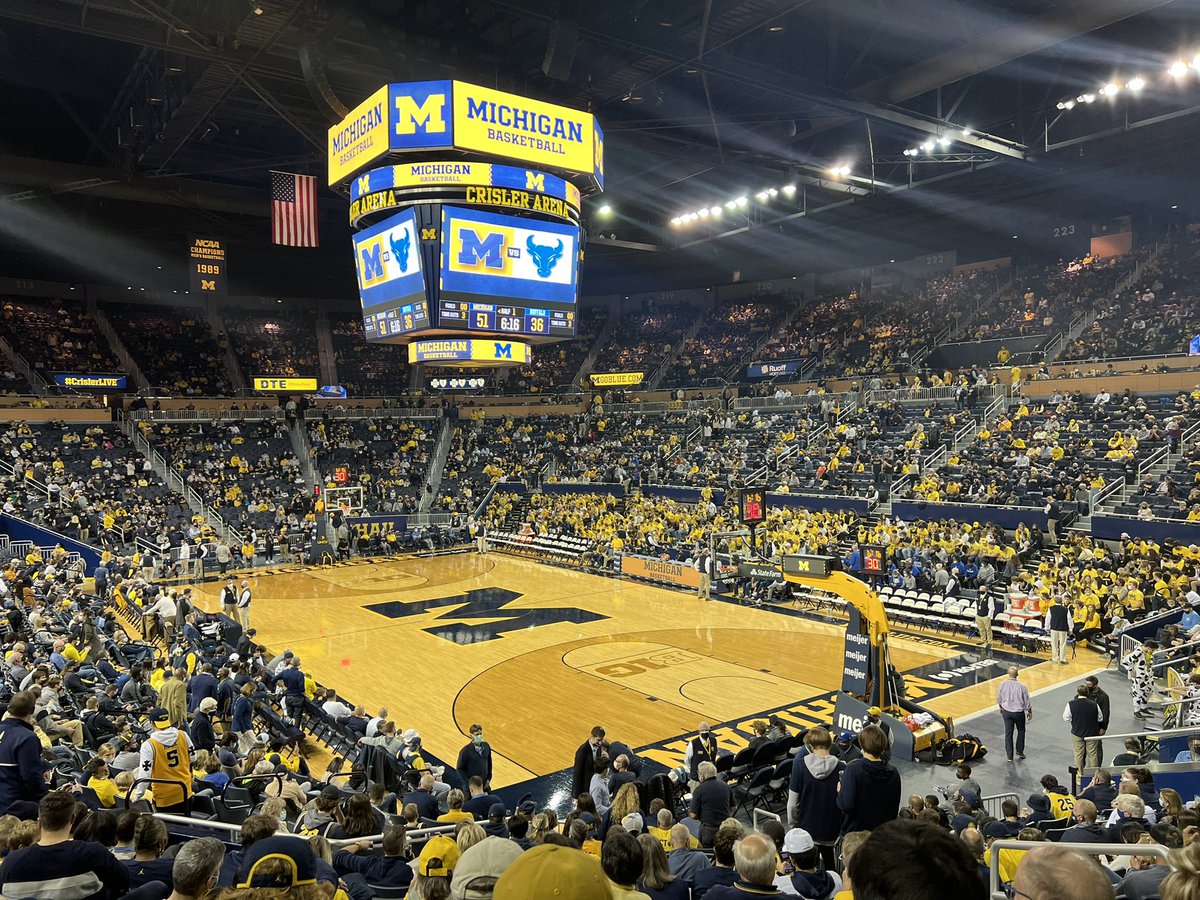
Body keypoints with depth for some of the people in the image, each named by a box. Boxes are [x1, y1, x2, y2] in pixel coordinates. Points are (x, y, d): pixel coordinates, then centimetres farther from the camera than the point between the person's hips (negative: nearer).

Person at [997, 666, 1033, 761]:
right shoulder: (1021, 687, -20)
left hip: (1006, 712, 2)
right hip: (1019, 713, -2)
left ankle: (1009, 756, 15)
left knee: (1008, 733, 11)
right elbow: (1027, 702, -9)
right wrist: (1030, 712, 9)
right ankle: (1019, 751, 30)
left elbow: (999, 699, 1)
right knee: (1021, 731, 23)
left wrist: (1001, 708, 20)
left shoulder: (1003, 685, -13)